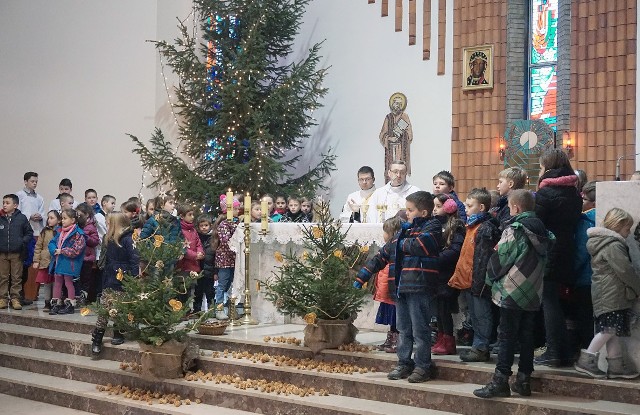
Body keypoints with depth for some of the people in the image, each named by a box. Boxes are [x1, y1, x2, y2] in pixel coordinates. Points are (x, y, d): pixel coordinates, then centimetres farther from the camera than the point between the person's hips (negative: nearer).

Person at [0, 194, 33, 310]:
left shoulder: (22, 218, -1)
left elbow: (29, 233, 6)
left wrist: (23, 242, -8)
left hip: (16, 253, -1)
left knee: (16, 277, 2)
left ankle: (15, 299, 8)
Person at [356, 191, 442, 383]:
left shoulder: (432, 227, -2)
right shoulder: (405, 230, 19)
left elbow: (419, 245, -25)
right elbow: (382, 255, 21)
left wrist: (401, 243, -3)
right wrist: (361, 277, 19)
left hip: (420, 288, -8)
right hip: (401, 288, 8)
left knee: (420, 329, -2)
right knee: (403, 329, 14)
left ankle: (422, 366, 7)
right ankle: (404, 364, 23)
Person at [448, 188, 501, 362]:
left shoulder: (486, 228, -14)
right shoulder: (472, 226, 16)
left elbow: (483, 259, -18)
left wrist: (478, 282, -20)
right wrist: (458, 276, 19)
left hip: (477, 281, -10)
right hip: (468, 281, 10)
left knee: (481, 315, -2)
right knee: (475, 315, 14)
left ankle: (481, 348, 3)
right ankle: (478, 346, 21)